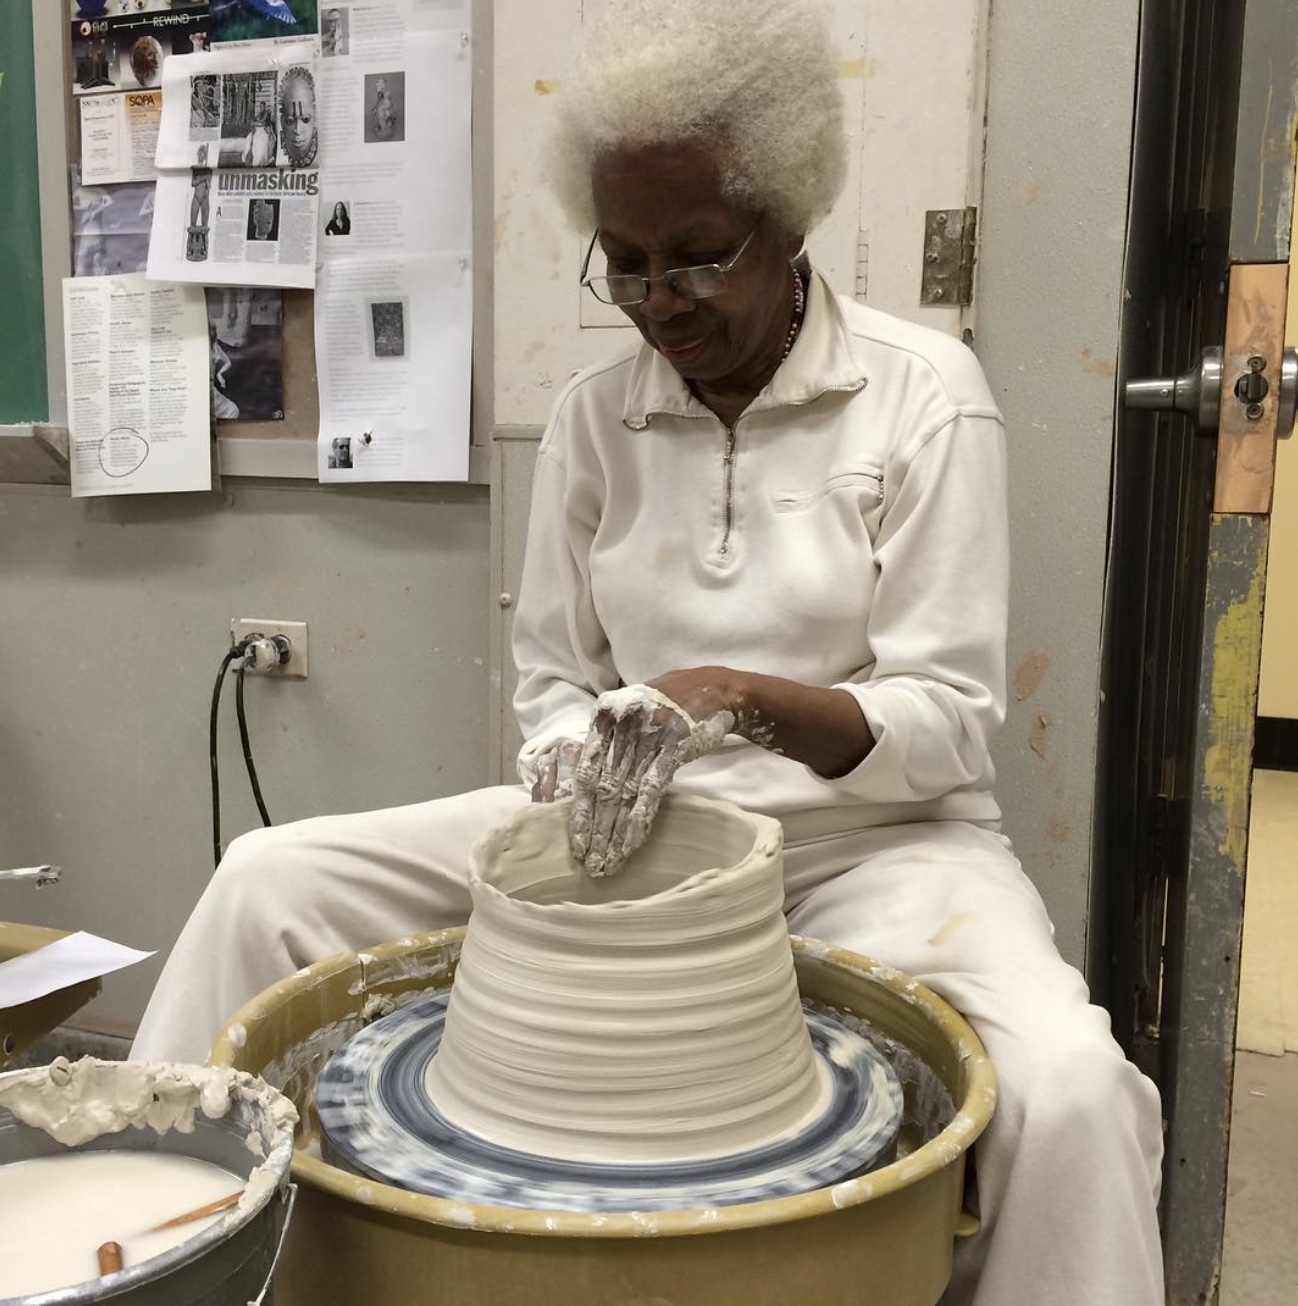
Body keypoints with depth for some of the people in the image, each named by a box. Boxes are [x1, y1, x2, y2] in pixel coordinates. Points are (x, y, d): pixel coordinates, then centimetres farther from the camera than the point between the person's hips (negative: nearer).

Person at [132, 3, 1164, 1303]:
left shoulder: (922, 393, -9)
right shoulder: (592, 414, 2)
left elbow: (949, 720, -10)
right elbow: (550, 680, 9)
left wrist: (741, 699, -27)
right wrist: (582, 761, -14)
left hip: (871, 834, -3)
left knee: (1067, 1089, -33)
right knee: (266, 881, -9)